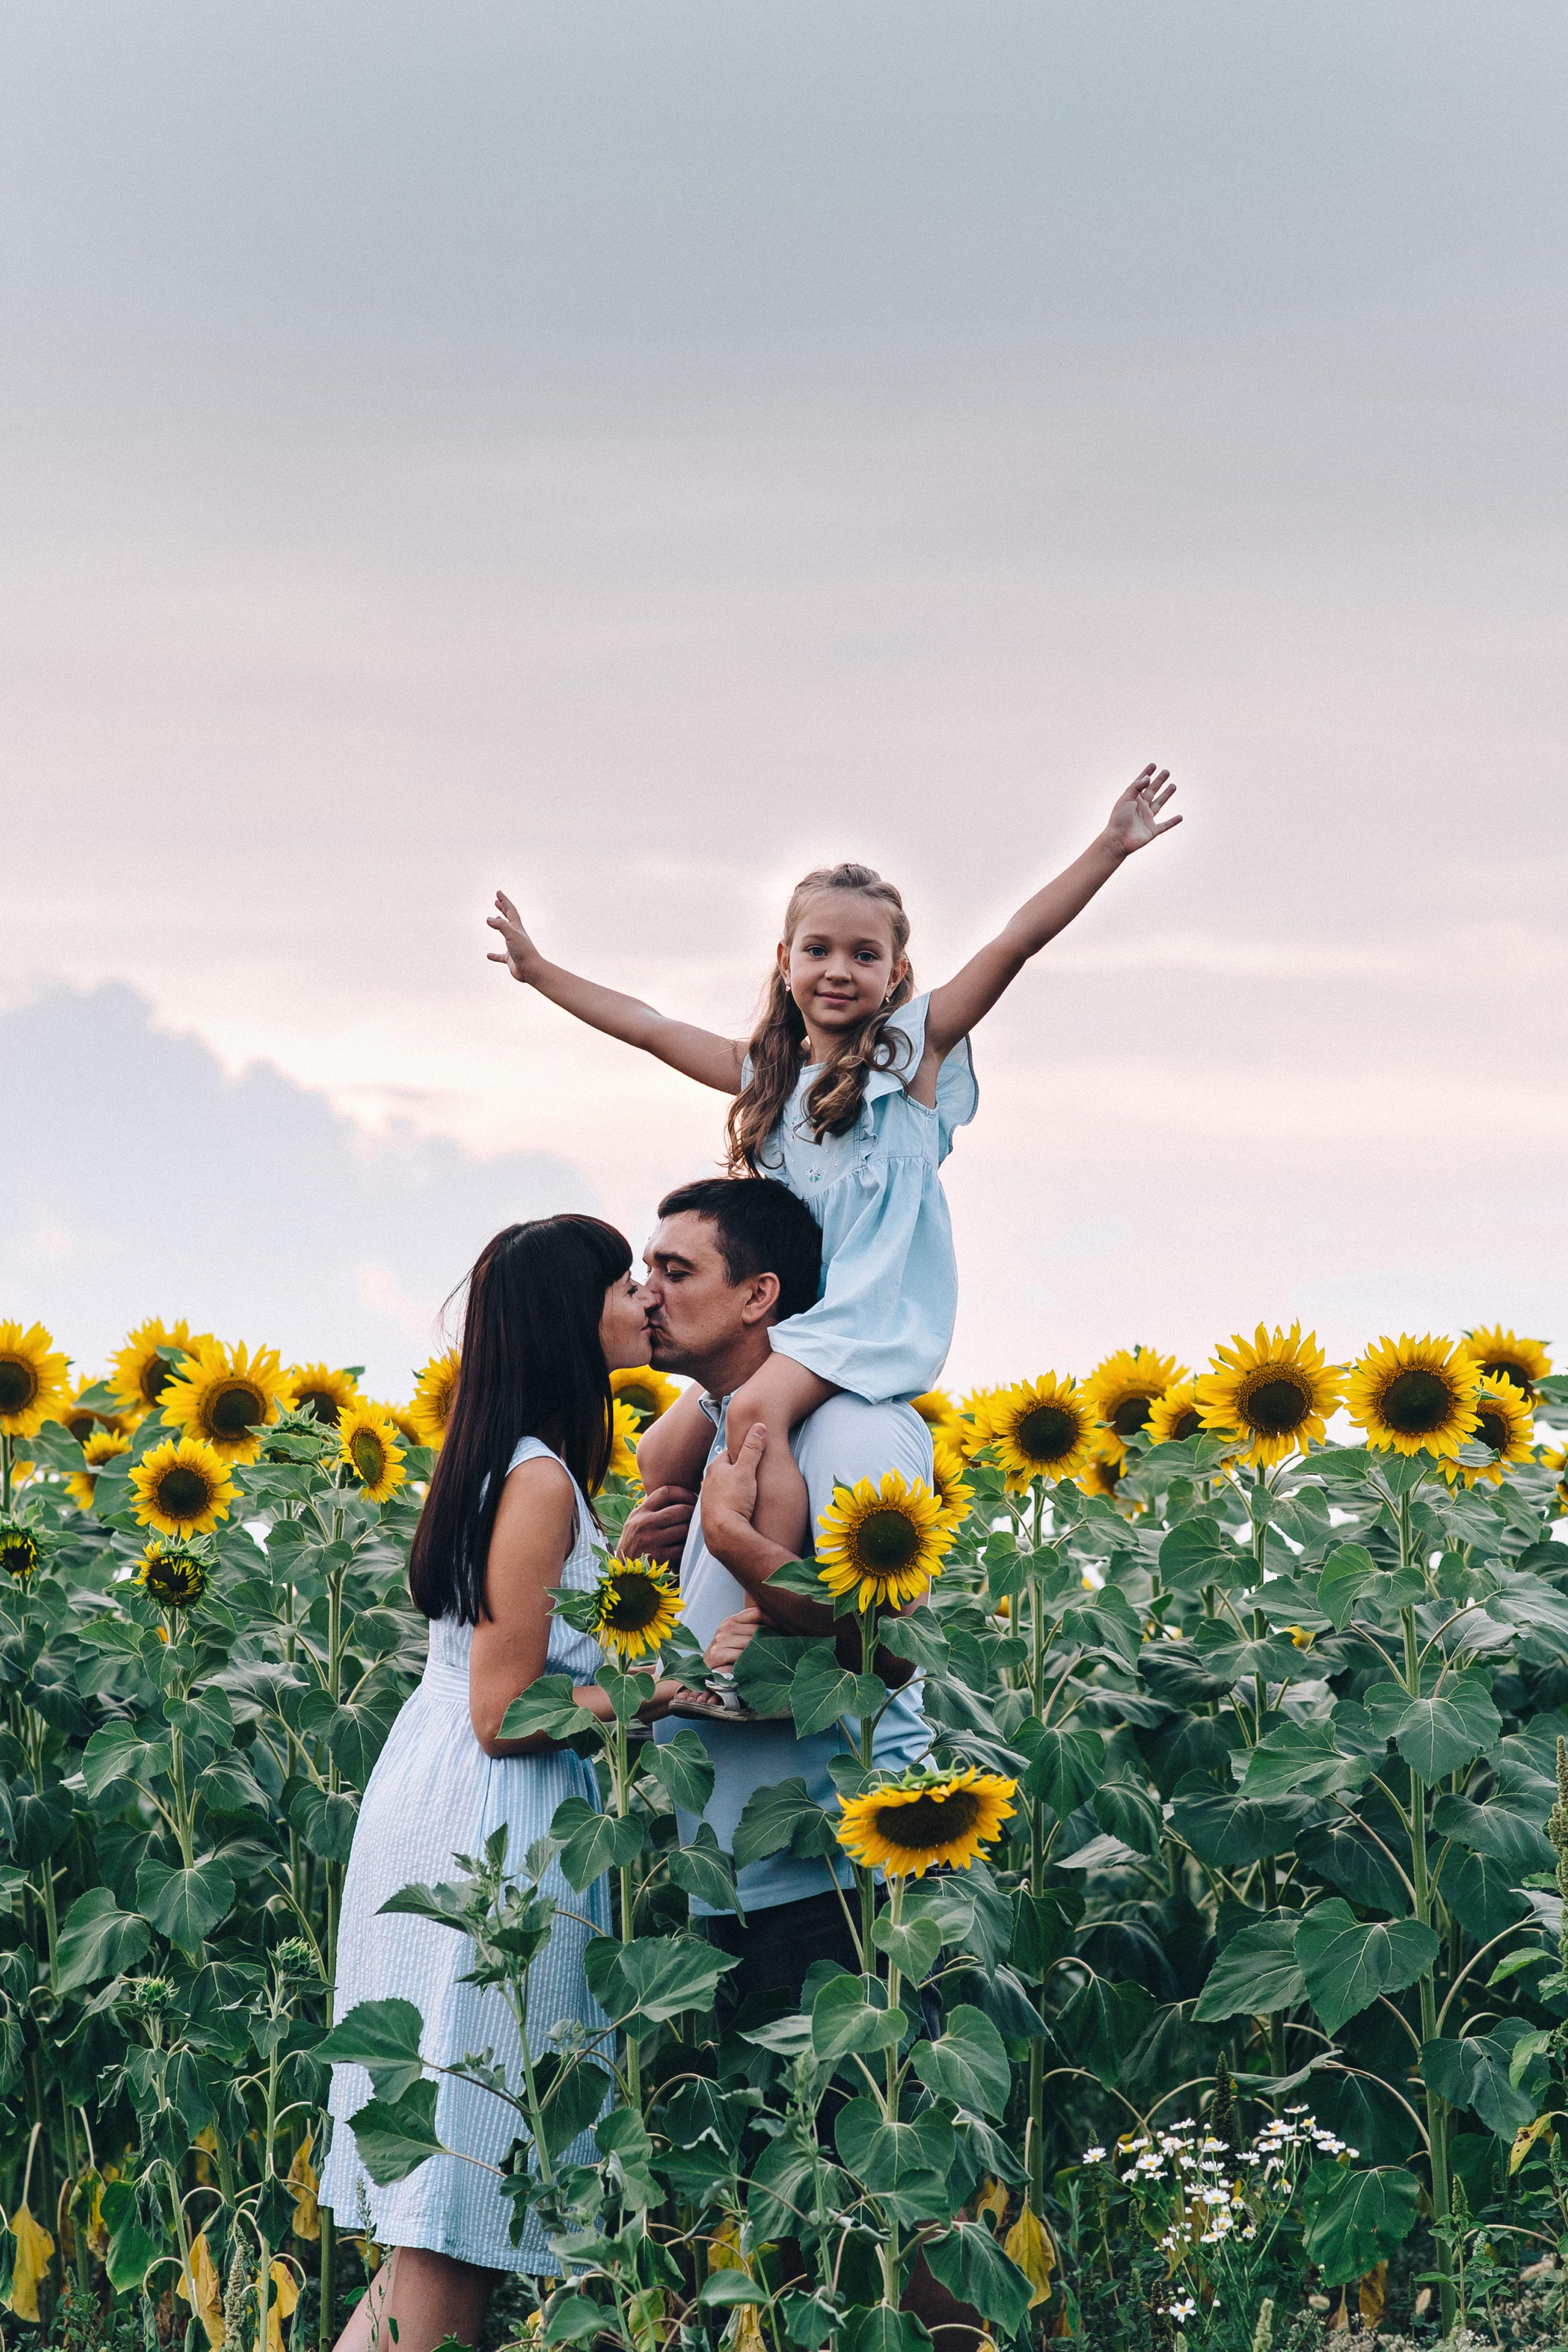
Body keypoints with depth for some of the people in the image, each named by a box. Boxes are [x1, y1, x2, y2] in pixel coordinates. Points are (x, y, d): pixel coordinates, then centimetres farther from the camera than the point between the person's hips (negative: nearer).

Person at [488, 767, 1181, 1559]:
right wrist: (539, 970, 26)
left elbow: (1013, 943, -8)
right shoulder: (765, 1073, 15)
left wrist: (1110, 847, -15)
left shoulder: (913, 1047, 0)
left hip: (882, 1307, -7)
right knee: (664, 1458, -1)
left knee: (759, 1410, -30)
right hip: (789, 1312, 7)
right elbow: (648, 1027, 23)